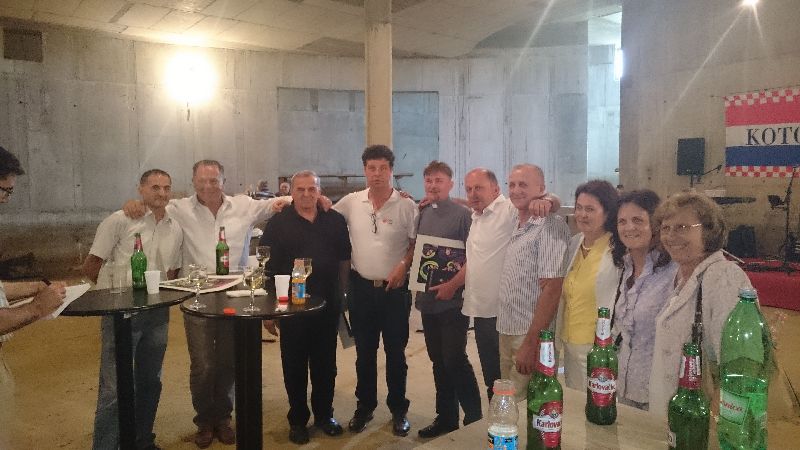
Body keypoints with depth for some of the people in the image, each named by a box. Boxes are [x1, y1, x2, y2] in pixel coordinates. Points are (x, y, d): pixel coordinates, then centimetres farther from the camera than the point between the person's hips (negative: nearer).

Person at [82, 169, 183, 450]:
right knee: (116, 388, -6)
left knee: (150, 383, 16)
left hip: (157, 314, 6)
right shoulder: (120, 221, -6)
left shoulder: (175, 230, 9)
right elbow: (91, 267, -3)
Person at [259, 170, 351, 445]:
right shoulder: (278, 224, -4)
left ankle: (324, 414, 31)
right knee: (294, 365, 10)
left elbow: (344, 261, 10)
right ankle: (298, 419, 27)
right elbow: (267, 268, -4)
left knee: (325, 363, 14)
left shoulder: (335, 221, 3)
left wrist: (341, 295, 7)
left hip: (328, 305, 2)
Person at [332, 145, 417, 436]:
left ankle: (398, 410, 25)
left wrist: (403, 265, -15)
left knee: (395, 353, 8)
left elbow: (416, 243, -2)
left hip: (394, 289, -2)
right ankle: (365, 407, 31)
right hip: (361, 288, 3)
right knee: (364, 353, 14)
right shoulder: (351, 203, 0)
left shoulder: (406, 205, -7)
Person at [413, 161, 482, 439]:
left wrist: (453, 285, -18)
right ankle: (446, 417, 27)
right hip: (427, 299, 6)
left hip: (452, 300, -6)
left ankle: (474, 419, 13)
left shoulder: (462, 214, -8)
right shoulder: (423, 214, 9)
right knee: (438, 361, 14)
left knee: (455, 361, -4)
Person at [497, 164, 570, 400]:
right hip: (506, 331, 8)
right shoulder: (518, 226, 10)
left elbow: (552, 289, -21)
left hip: (530, 336, -8)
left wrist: (531, 343, -21)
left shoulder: (550, 227, -16)